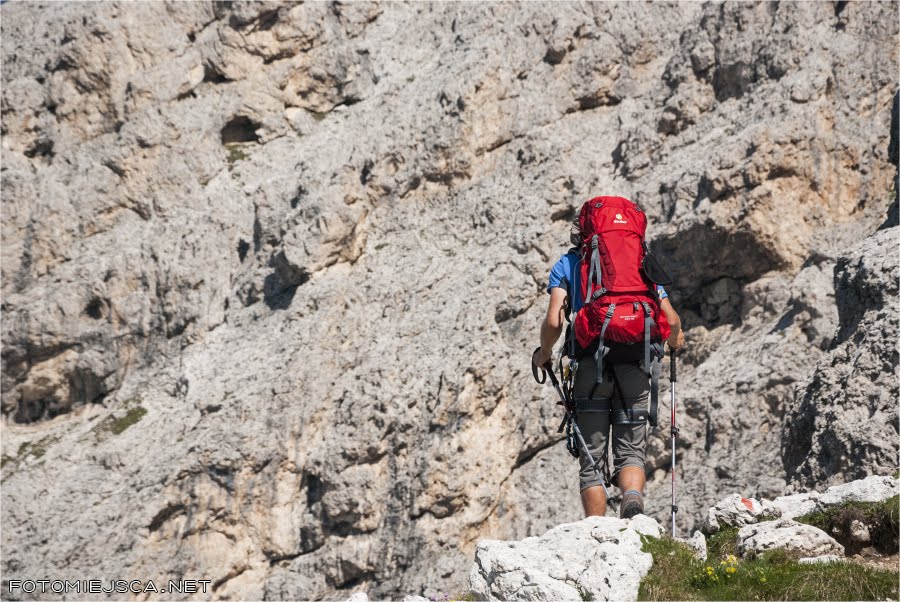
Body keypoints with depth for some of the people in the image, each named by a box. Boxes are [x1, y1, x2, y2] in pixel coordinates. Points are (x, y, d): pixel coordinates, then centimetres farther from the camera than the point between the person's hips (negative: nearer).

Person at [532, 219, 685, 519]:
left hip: (590, 362, -1)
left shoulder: (567, 263, 14)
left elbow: (554, 321, -2)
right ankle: (633, 499, -24)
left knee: (591, 460, 5)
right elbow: (671, 320, 10)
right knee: (631, 450, 6)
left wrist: (544, 352, 17)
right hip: (634, 363, 1)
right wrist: (676, 341, 32)